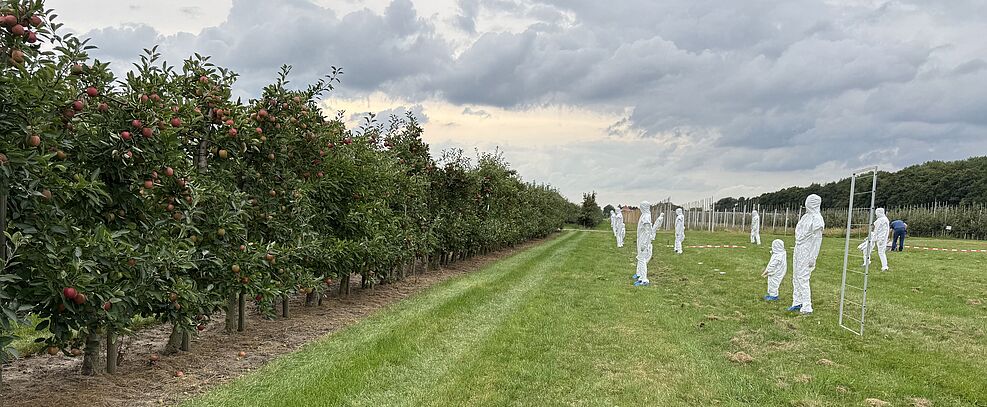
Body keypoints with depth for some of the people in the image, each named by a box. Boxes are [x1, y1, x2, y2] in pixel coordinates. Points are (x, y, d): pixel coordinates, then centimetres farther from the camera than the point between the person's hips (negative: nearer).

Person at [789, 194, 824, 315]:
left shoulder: (817, 219, -13)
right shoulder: (806, 216, 12)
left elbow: (817, 240, -15)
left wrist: (812, 258, -16)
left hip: (806, 252, -9)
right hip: (798, 251, 9)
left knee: (803, 278, -9)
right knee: (796, 277, 12)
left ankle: (807, 307, -4)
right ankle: (797, 303, 21)